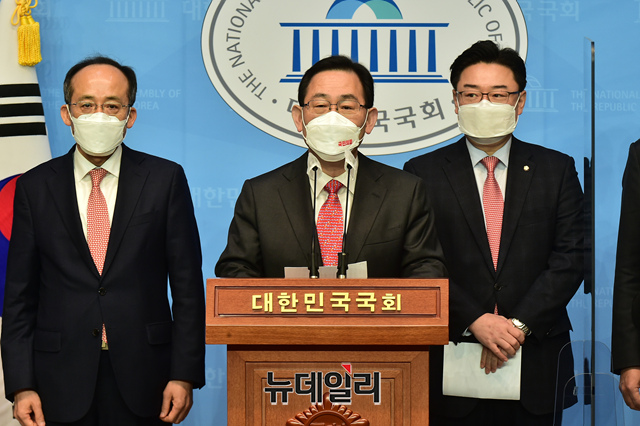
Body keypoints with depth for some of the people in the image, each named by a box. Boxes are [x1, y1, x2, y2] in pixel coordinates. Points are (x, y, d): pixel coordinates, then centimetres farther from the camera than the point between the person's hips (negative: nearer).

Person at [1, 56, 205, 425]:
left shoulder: (165, 179, 1)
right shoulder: (35, 187, 4)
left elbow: (187, 286, 0)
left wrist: (184, 376, -5)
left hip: (143, 381, 0)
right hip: (62, 386, 1)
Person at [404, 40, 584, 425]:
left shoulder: (556, 169, 7)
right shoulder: (423, 173, 3)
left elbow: (569, 259, -1)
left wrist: (519, 325, -12)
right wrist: (475, 321, -15)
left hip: (536, 364, 1)